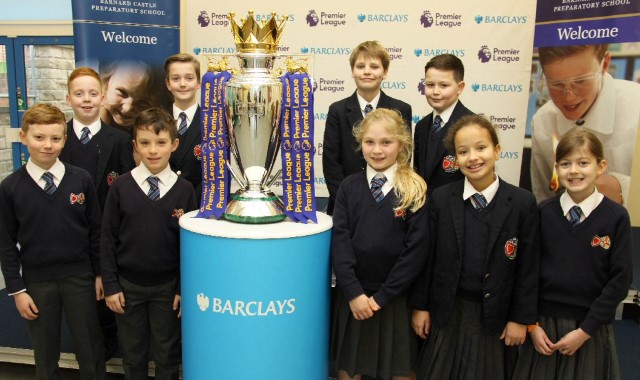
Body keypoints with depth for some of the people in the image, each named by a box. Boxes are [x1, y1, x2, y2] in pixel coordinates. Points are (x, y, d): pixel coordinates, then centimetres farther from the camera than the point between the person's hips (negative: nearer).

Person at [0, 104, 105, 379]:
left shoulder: (82, 180, -5)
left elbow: (95, 231, 2)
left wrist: (99, 274, 4)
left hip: (79, 278, 0)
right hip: (36, 282, 0)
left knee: (90, 352, 11)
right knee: (45, 356, 15)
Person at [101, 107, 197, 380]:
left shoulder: (184, 190, -7)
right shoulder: (121, 187, -7)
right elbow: (108, 238, -1)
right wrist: (110, 285, -3)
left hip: (168, 286, 0)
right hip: (128, 285, 1)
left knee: (167, 355, 14)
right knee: (132, 355, 17)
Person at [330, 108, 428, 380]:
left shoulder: (416, 190, -6)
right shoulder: (349, 187, 0)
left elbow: (416, 250, -10)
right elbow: (340, 241, -5)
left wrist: (382, 295, -12)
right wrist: (353, 292, -13)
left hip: (396, 297, -1)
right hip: (352, 295, 2)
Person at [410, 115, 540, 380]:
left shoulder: (523, 202, -8)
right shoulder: (440, 198, -5)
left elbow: (528, 266, -5)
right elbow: (428, 256, -1)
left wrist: (521, 318, -4)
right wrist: (420, 306, 0)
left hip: (496, 314, -1)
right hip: (447, 312, 1)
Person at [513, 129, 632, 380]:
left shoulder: (616, 217, -6)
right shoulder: (544, 212, -2)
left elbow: (620, 279, -7)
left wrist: (585, 330, -9)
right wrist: (532, 324, -4)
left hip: (591, 331, -1)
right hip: (544, 325, 1)